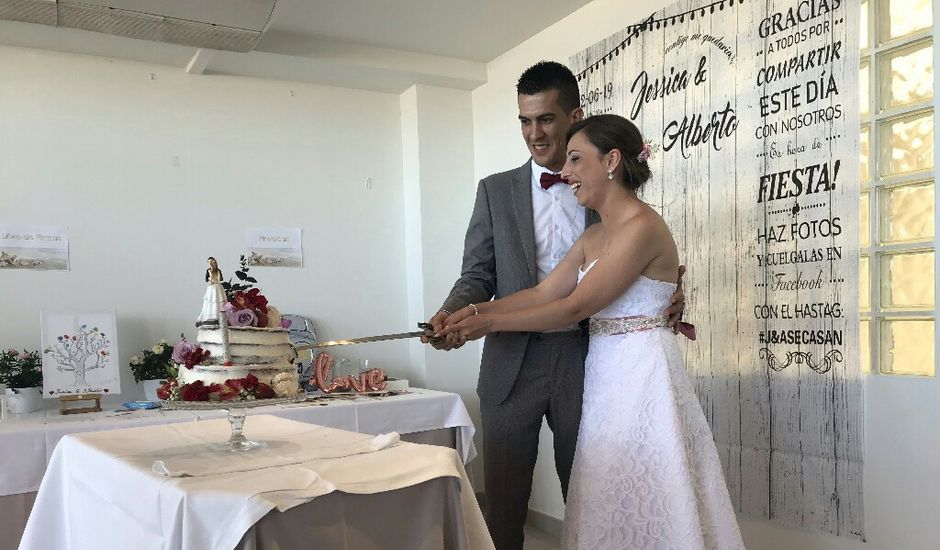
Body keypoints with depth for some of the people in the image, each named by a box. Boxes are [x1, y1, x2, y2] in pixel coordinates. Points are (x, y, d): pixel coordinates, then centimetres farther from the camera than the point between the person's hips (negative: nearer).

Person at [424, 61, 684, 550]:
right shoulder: (496, 190, 6)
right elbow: (478, 275, 2)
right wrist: (450, 313, -18)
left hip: (584, 361, 0)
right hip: (513, 363, 0)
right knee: (502, 504, 7)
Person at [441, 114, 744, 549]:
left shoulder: (642, 227, -16)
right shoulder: (594, 236, 13)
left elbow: (575, 306, -17)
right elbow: (543, 293, 6)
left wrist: (490, 322, -12)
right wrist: (477, 311, -6)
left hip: (643, 376, -8)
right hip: (605, 375, 9)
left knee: (644, 514, 2)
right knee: (608, 509, 15)